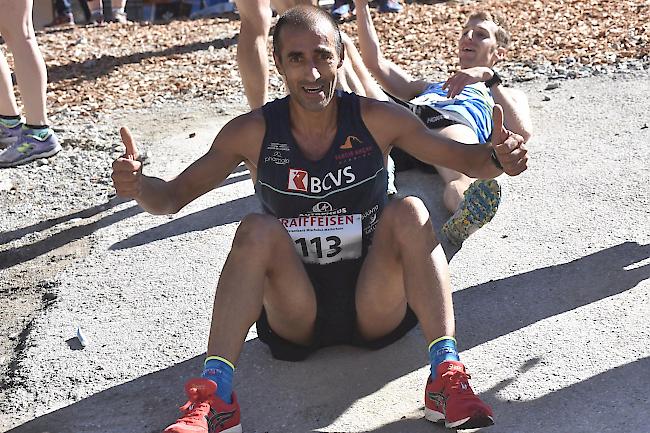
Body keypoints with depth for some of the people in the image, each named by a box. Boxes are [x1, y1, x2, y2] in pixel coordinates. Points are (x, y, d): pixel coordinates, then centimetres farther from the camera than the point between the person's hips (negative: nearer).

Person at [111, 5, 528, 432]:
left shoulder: (377, 120, -6)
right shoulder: (253, 132, -6)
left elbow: (468, 160, -6)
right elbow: (173, 196, -3)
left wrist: (498, 158, -30)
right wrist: (138, 186, -26)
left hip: (375, 309, 0)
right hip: (294, 313, 0)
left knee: (408, 212, -23)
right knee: (257, 230, -26)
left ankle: (447, 374, -30)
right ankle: (215, 397, -33)